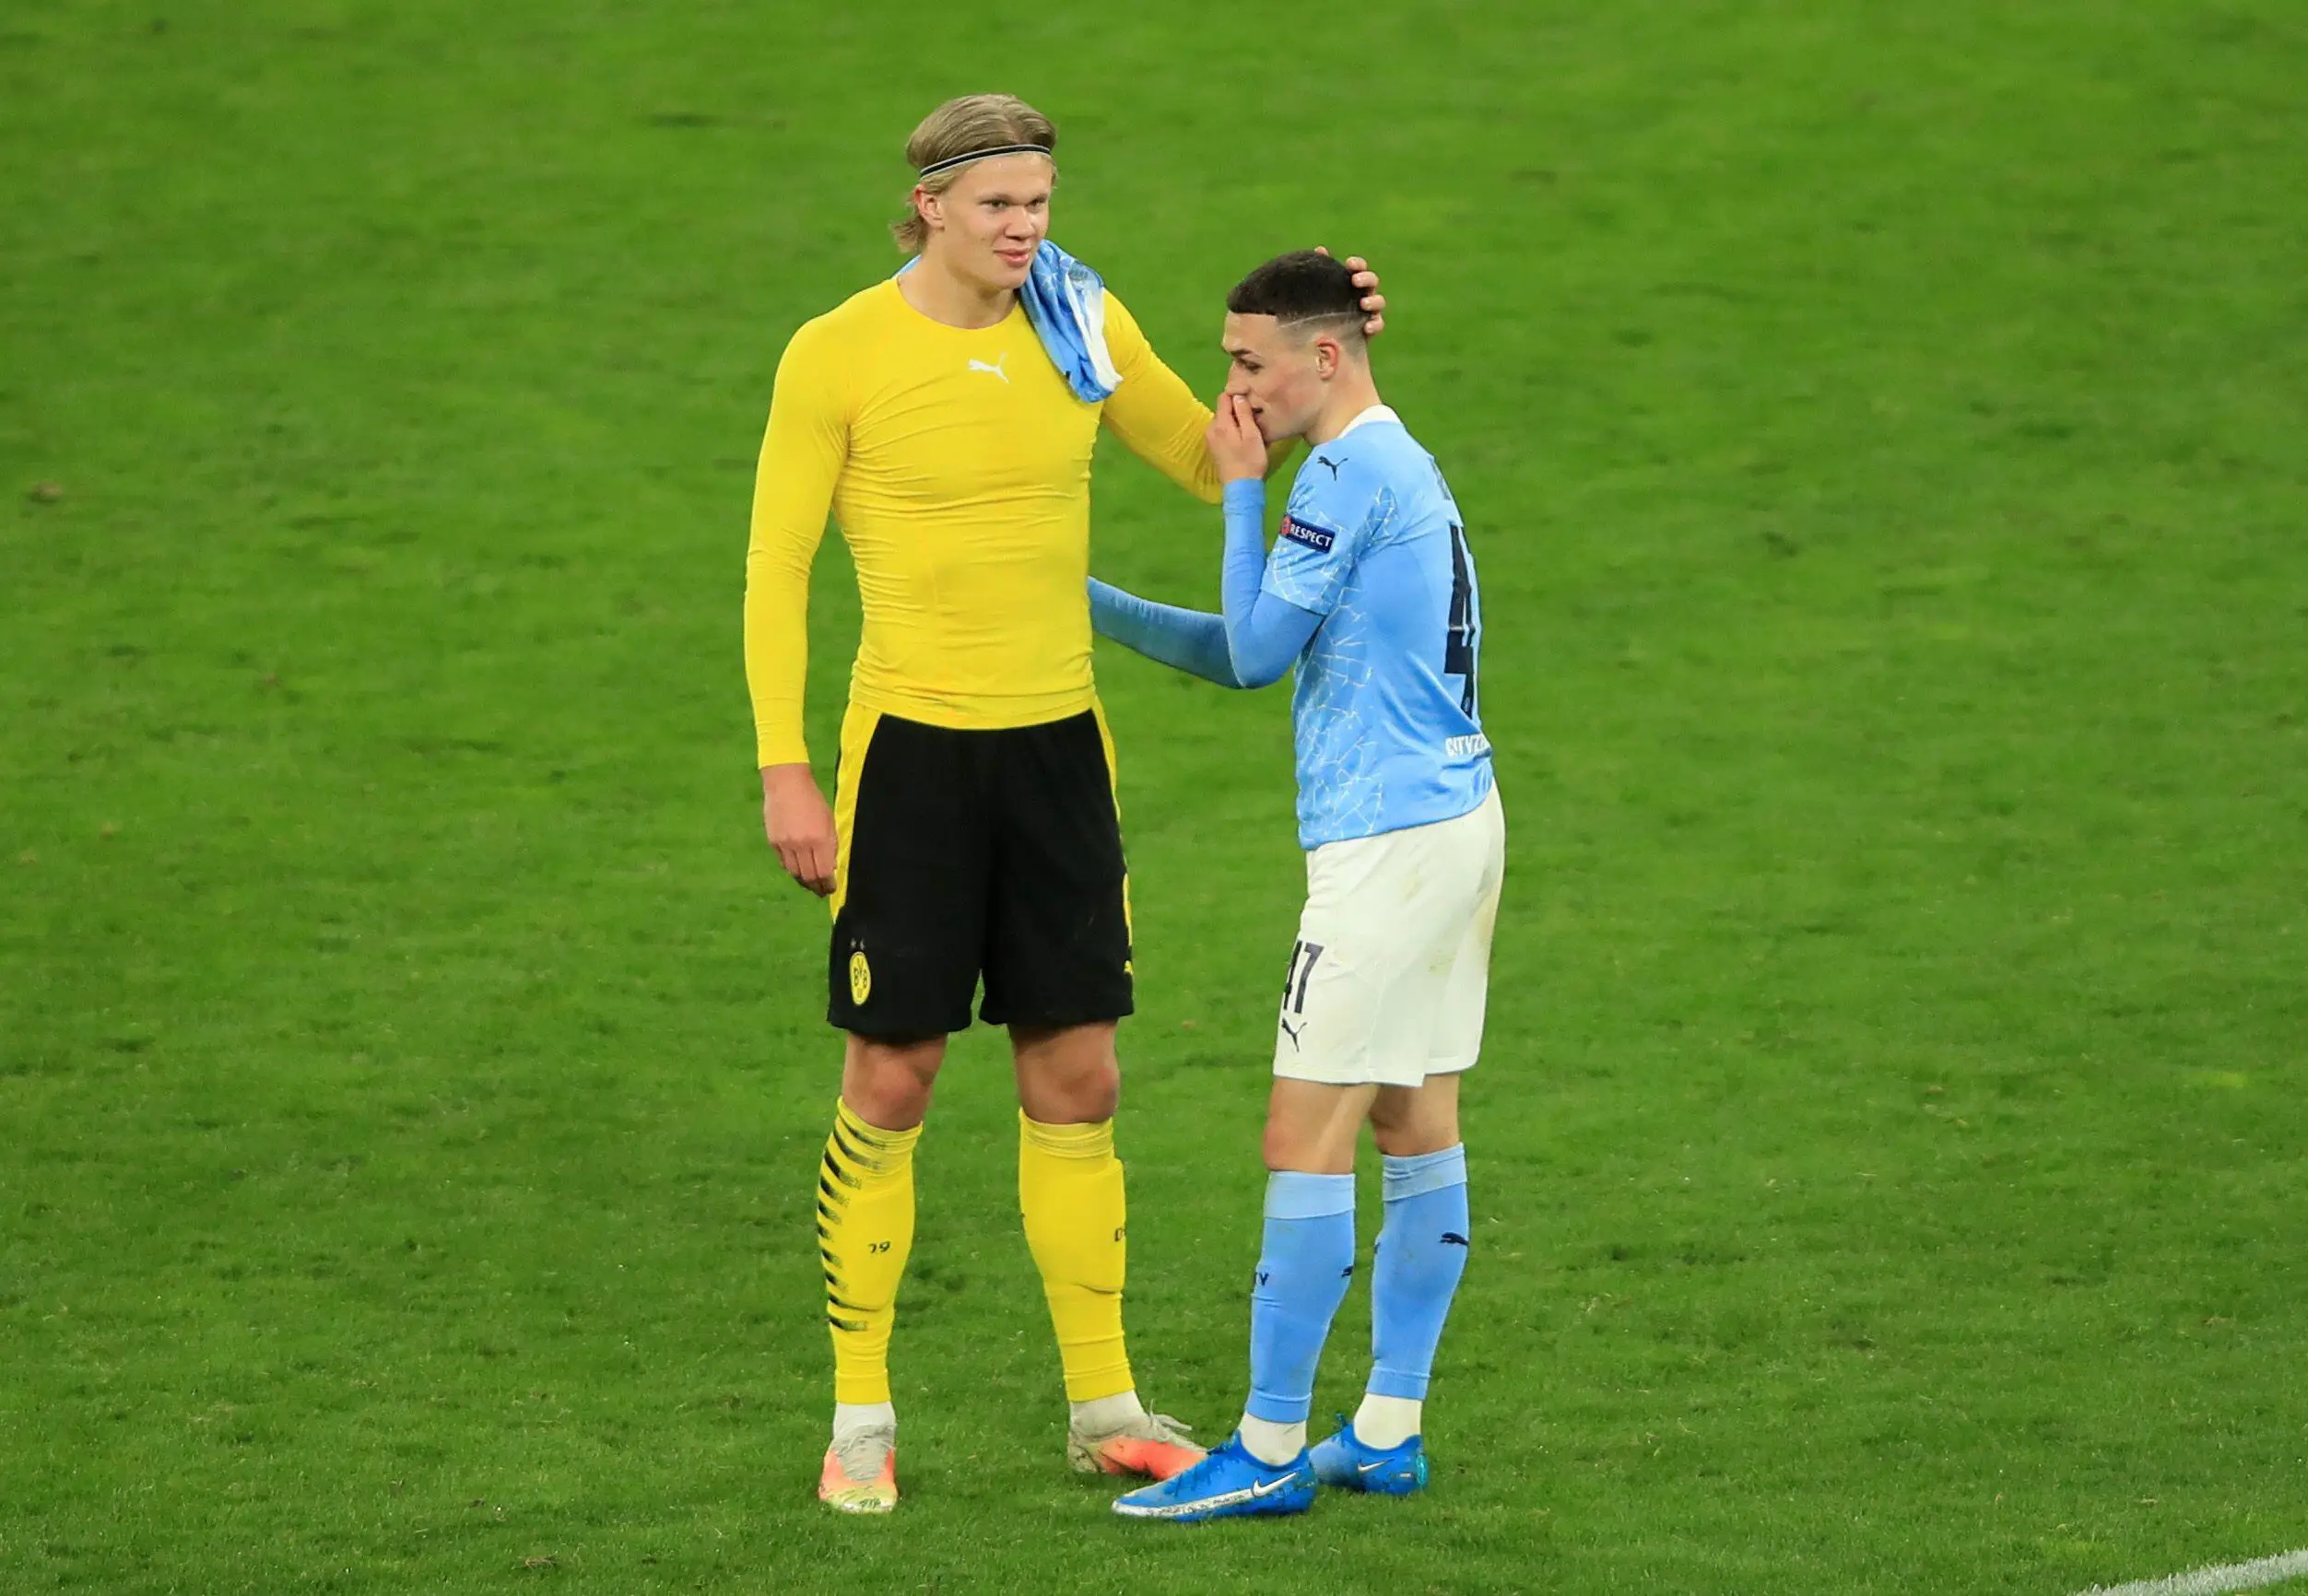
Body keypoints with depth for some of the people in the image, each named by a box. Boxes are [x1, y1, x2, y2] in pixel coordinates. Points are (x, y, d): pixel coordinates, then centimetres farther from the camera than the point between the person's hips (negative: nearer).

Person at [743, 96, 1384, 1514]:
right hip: (911, 752, -4)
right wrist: (785, 769, -10)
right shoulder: (839, 357, -8)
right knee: (891, 1085, 1)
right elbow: (777, 565, -4)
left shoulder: (1083, 327, 4)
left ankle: (1106, 1405, 18)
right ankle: (861, 1420, 11)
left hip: (1059, 745, 4)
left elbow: (1214, 465, 13)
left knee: (1077, 1082, 7)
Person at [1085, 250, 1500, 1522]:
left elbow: (1257, 649, -8)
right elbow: (1247, 655, 23)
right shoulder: (1406, 471, 18)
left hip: (1384, 843, -10)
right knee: (1418, 1130, 11)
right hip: (1459, 822, 10)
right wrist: (1082, 601, 21)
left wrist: (1241, 491, -1)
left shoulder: (1348, 473, -12)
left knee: (1305, 1143, -7)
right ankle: (1387, 1433, 14)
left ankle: (1270, 1451, -4)